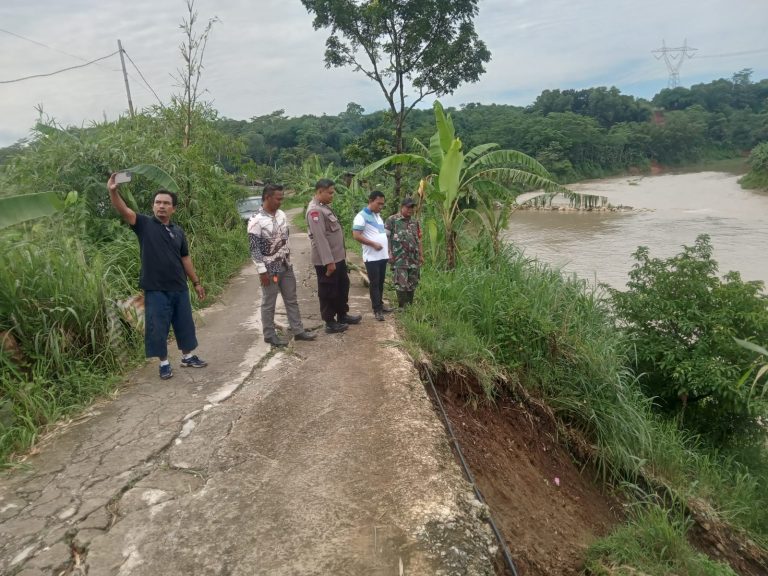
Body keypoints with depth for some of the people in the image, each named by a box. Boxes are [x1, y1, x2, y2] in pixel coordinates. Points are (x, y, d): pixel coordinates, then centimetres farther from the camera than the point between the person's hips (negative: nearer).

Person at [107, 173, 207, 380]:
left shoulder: (178, 231, 7)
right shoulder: (145, 224, -5)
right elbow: (124, 210, -21)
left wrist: (196, 282, 14)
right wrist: (113, 191, -40)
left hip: (179, 287, 4)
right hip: (155, 289, -4)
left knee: (185, 323, 15)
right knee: (158, 327, 5)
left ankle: (188, 356, 32)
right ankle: (164, 363, 20)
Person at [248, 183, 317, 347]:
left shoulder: (281, 214, 4)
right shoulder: (256, 220, -17)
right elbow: (254, 248, -16)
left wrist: (288, 259, 16)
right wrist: (262, 271, -18)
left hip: (286, 266, 7)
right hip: (269, 269, -7)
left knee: (291, 300, 14)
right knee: (269, 304, 7)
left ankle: (298, 331, 25)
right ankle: (269, 335, 20)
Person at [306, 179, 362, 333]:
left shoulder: (325, 207, 13)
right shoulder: (315, 210, -19)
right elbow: (320, 238, -24)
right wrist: (328, 261, -26)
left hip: (338, 257, 10)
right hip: (326, 260, -10)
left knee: (343, 286, 20)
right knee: (328, 292, 3)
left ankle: (342, 315, 35)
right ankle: (330, 323, 15)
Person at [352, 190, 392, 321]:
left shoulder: (378, 216, 15)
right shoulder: (362, 216, -11)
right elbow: (356, 236, -18)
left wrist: (388, 250, 16)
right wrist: (373, 244, -19)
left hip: (383, 256, 8)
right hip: (372, 257, -8)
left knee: (381, 282, 14)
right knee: (374, 283, -2)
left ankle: (380, 304, 26)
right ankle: (377, 310, 3)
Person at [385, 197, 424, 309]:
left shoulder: (415, 222, 15)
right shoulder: (392, 220, -3)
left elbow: (418, 239, 19)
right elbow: (385, 237, -6)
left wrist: (421, 255, 15)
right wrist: (389, 253, -13)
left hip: (413, 258, 6)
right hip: (399, 259, -6)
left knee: (412, 284, 9)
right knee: (401, 284, -7)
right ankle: (403, 307, 0)